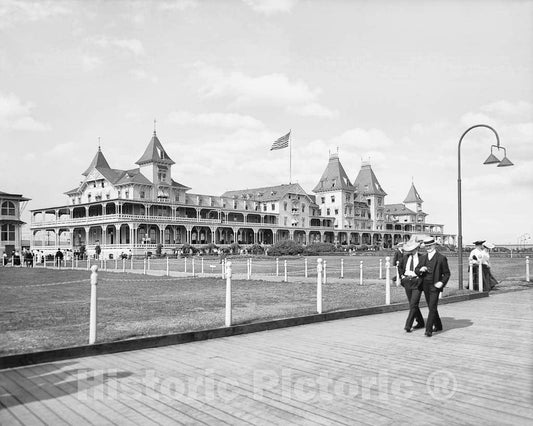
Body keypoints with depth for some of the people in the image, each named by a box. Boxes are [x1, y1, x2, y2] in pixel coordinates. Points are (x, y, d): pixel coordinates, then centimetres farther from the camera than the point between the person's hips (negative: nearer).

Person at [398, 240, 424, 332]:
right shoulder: (406, 257, 6)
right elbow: (400, 267, 23)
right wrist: (401, 276, 11)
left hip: (417, 283, -5)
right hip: (407, 282, 5)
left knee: (413, 305, -11)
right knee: (412, 304, 13)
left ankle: (408, 325, -9)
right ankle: (420, 323, 29)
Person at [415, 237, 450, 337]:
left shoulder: (441, 258, -3)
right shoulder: (423, 258, 11)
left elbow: (446, 273, 0)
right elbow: (416, 270, 13)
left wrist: (442, 282, -16)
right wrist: (420, 270, -10)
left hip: (435, 286, -5)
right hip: (425, 286, 5)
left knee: (432, 307, -12)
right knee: (431, 307, 14)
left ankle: (428, 329, -13)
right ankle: (438, 326, 31)